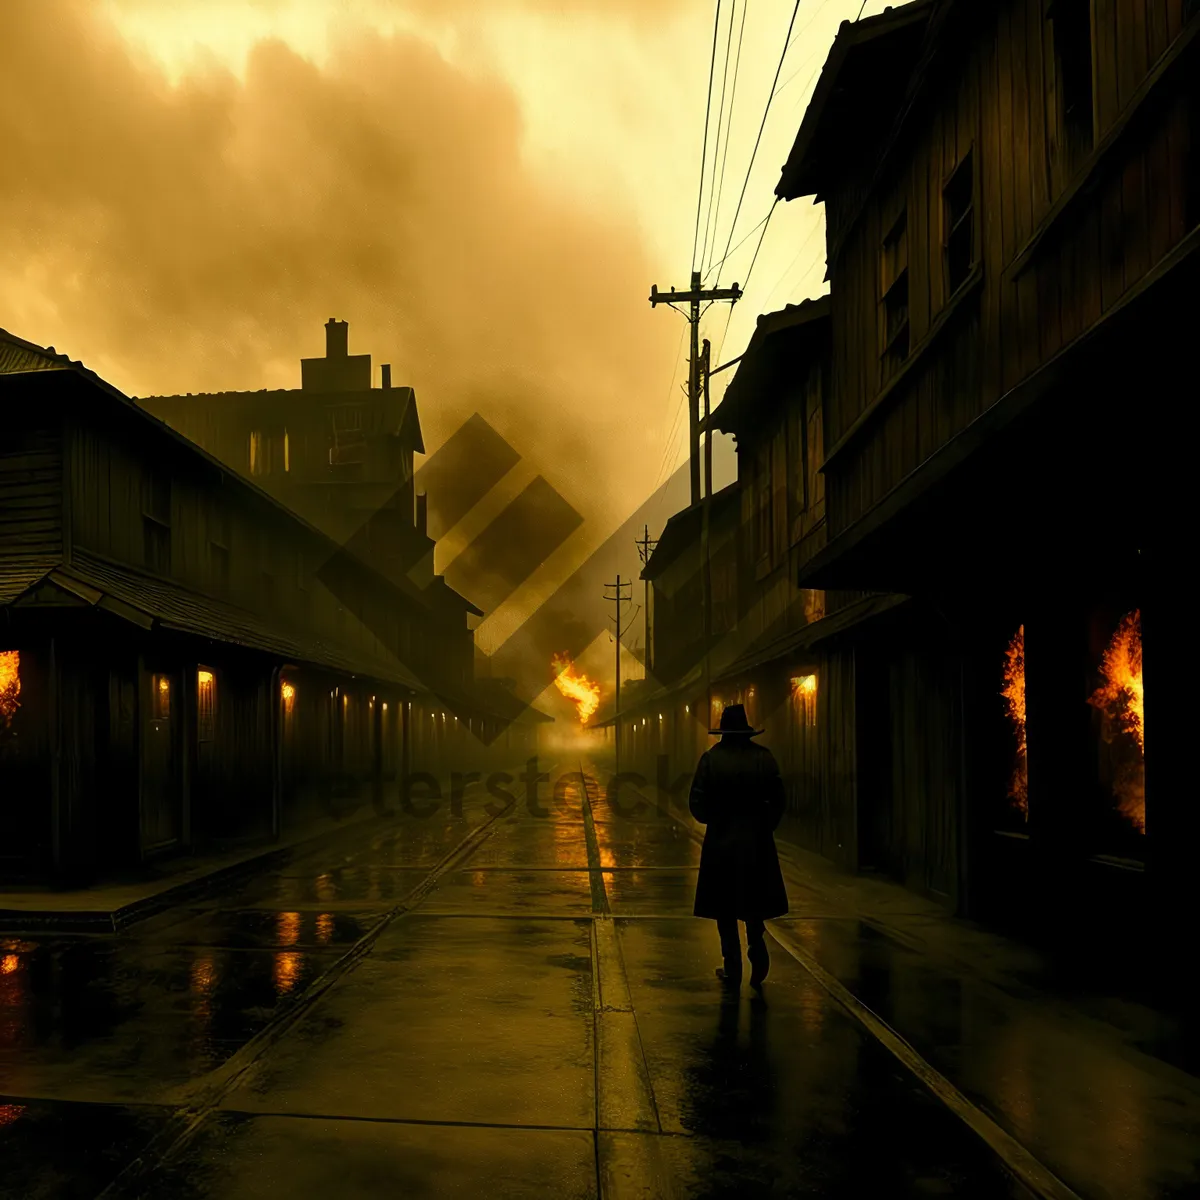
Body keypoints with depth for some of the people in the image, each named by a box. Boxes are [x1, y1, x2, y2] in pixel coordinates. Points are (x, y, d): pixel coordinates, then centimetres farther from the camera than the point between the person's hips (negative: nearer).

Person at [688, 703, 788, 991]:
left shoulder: (711, 758, -8)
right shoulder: (764, 757, -2)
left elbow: (697, 802, -7)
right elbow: (778, 800, -2)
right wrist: (765, 826, 13)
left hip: (721, 840, -1)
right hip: (757, 840, 2)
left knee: (725, 907, 9)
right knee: (754, 903, 15)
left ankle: (733, 968, 12)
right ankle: (757, 952, -5)